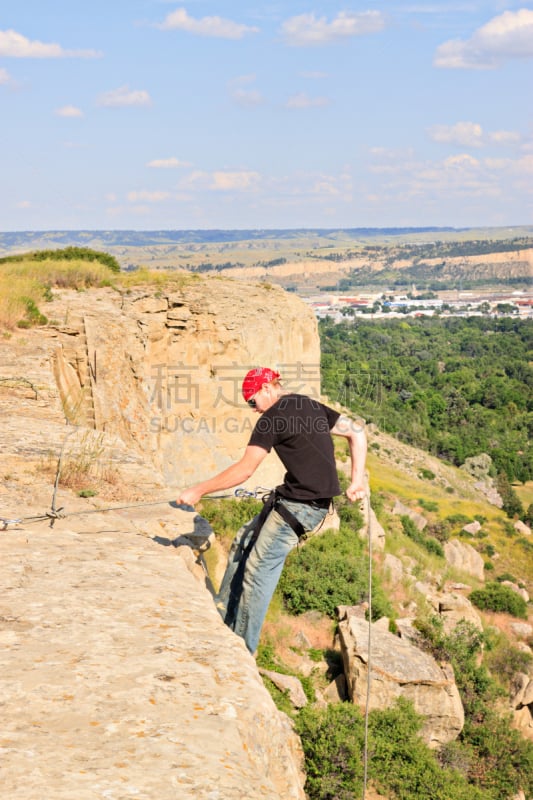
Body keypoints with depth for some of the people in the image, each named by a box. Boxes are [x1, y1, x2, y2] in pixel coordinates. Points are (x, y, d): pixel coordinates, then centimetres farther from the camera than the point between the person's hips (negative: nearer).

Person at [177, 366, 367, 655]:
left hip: (301, 505, -10)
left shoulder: (274, 417, -13)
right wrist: (357, 481, 10)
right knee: (244, 542, 18)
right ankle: (222, 618, 27)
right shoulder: (311, 406, 12)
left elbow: (244, 470, -17)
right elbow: (357, 432, 13)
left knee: (257, 569, -5)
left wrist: (198, 491, -9)